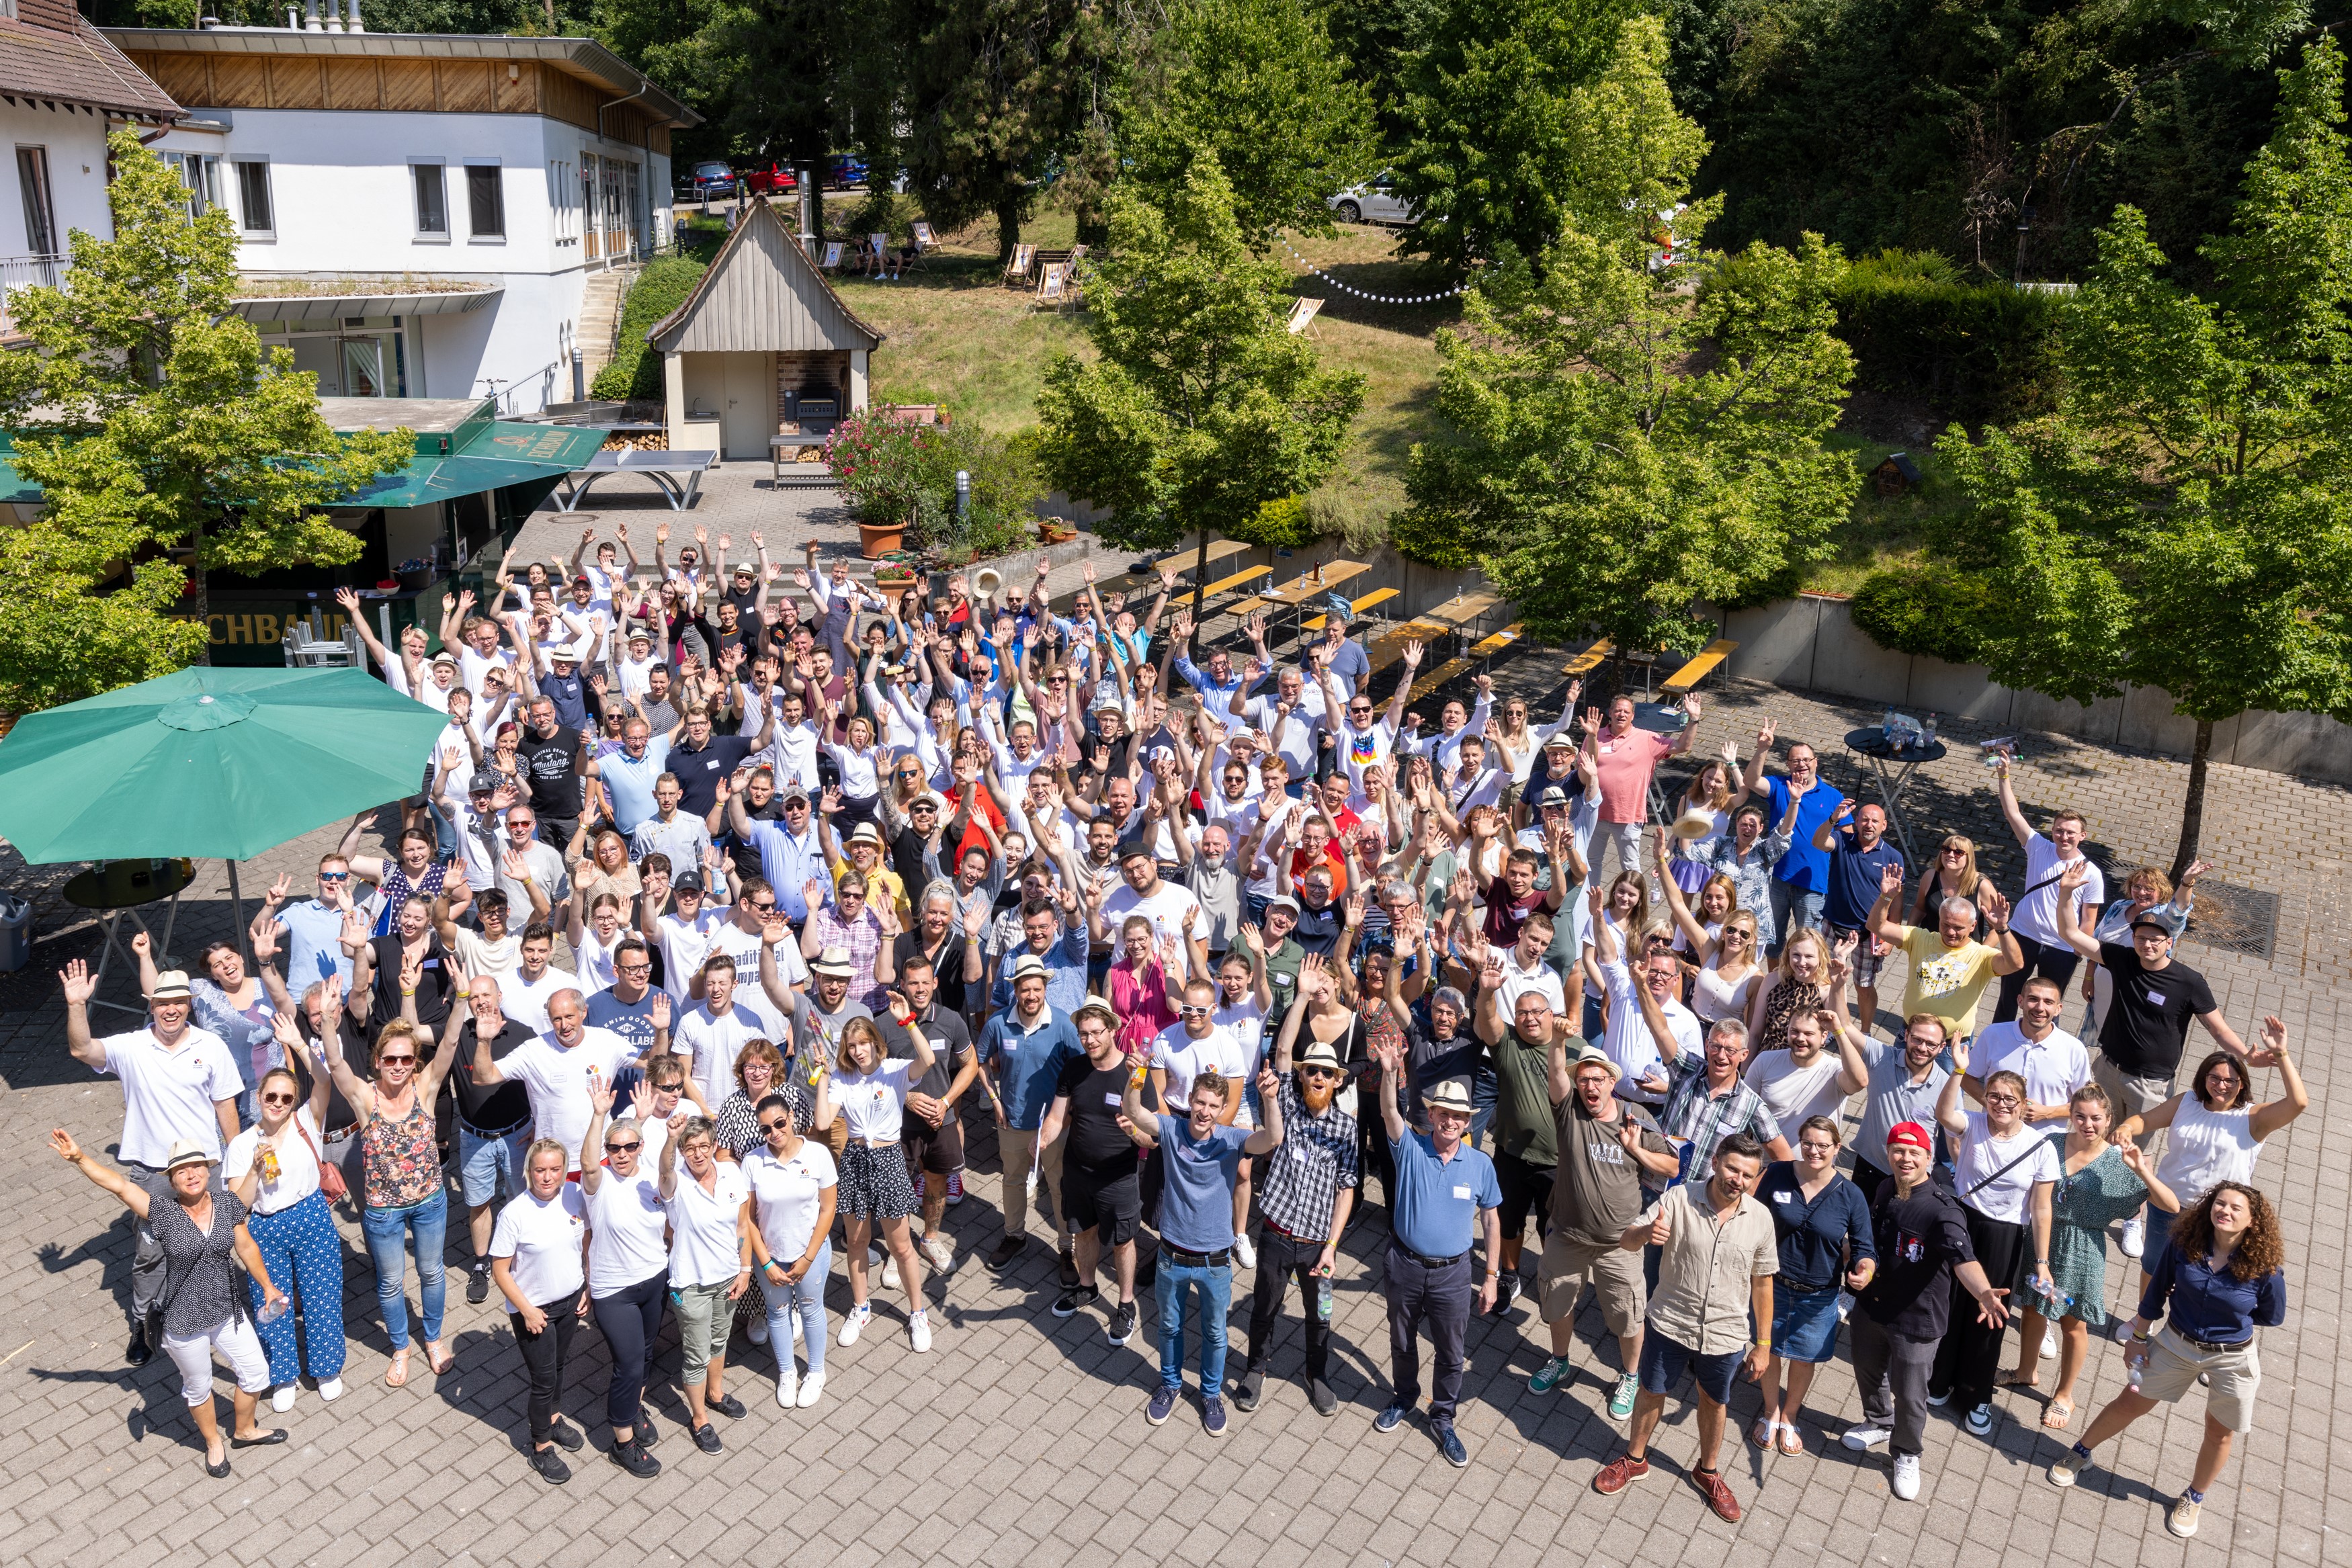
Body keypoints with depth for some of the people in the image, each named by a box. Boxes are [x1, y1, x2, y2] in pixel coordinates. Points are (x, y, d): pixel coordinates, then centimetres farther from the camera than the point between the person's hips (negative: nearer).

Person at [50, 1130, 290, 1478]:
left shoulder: (227, 1202, -10)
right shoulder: (162, 1212, -20)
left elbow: (246, 1247, 2)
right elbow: (119, 1184, -31)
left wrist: (267, 1286, 10)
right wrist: (79, 1158, -42)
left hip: (228, 1312, 3)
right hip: (184, 1322, -3)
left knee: (256, 1373, 16)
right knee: (198, 1387, 18)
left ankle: (244, 1431, 45)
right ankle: (213, 1442, 46)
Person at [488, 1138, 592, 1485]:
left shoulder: (576, 1196, -14)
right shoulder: (514, 1214, -26)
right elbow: (500, 1270, -16)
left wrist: (588, 1288, 2)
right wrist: (527, 1311, -15)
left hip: (570, 1300, 4)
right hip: (533, 1308, -4)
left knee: (559, 1365, 25)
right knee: (544, 1379, 7)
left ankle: (553, 1417, 51)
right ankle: (541, 1447, 28)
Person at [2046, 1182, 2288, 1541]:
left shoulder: (2265, 1266, -24)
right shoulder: (2182, 1244, -19)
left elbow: (2273, 1317, -4)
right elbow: (2155, 1294, -4)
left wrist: (2232, 1315, -8)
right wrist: (2138, 1338, 4)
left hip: (2232, 1360, -1)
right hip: (2176, 1345, 1)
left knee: (2219, 1433, 18)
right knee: (2131, 1403, 14)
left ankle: (2195, 1498, 43)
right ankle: (2080, 1454, 35)